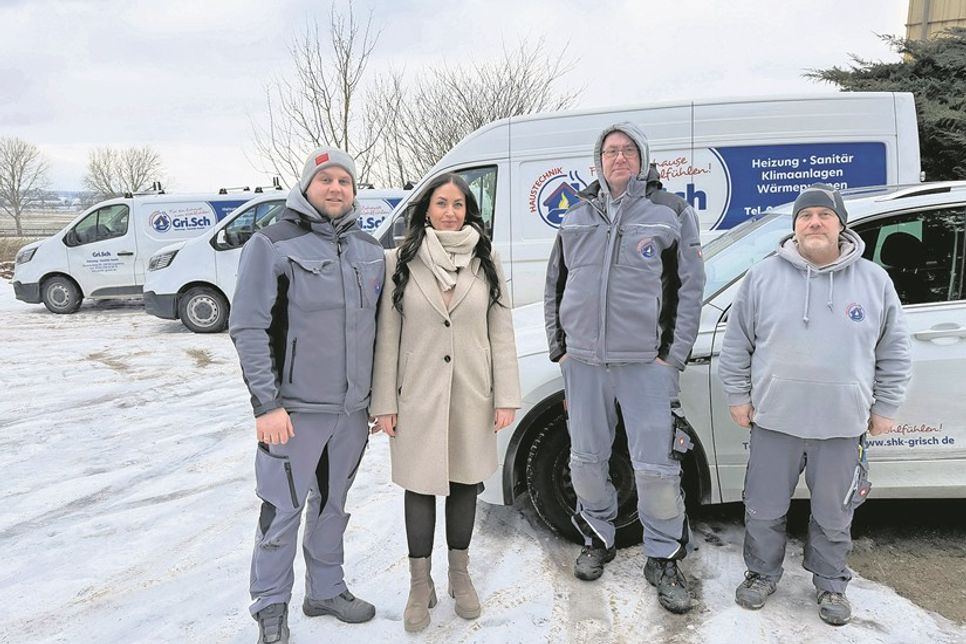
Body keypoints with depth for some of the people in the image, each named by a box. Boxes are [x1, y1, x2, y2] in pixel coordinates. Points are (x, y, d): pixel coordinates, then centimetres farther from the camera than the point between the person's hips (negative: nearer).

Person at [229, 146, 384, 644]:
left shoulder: (369, 251, 9)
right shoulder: (273, 244, -8)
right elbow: (248, 328, -11)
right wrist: (267, 403, -16)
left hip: (352, 410, 5)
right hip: (294, 409, -5)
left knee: (332, 506, 18)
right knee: (283, 512, 3)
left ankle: (326, 590, 35)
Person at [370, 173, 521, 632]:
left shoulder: (486, 261, 3)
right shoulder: (400, 262, -2)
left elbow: (502, 333, 2)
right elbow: (387, 337, -2)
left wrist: (506, 398, -3)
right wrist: (384, 403, -5)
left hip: (472, 396, 2)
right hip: (418, 397, -1)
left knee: (465, 482, 14)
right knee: (421, 486, 7)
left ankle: (459, 575, 33)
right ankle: (420, 585, 25)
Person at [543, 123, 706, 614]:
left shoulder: (670, 212, 1)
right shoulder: (577, 216, 12)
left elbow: (689, 288, 0)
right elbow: (556, 284, 16)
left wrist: (673, 355, -7)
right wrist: (559, 346, 9)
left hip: (646, 362, -3)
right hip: (583, 360, 4)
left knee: (655, 465, -1)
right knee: (586, 458, 12)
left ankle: (663, 557, 17)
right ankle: (598, 539, 33)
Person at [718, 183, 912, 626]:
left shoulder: (874, 281, 1)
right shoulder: (763, 277, -2)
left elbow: (894, 353, 8)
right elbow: (736, 345, 4)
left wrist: (884, 408, 7)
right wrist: (738, 397, 3)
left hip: (843, 427, 1)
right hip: (774, 423, 0)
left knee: (834, 516, 16)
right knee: (764, 510, 12)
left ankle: (830, 583, 38)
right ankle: (762, 574, 35)